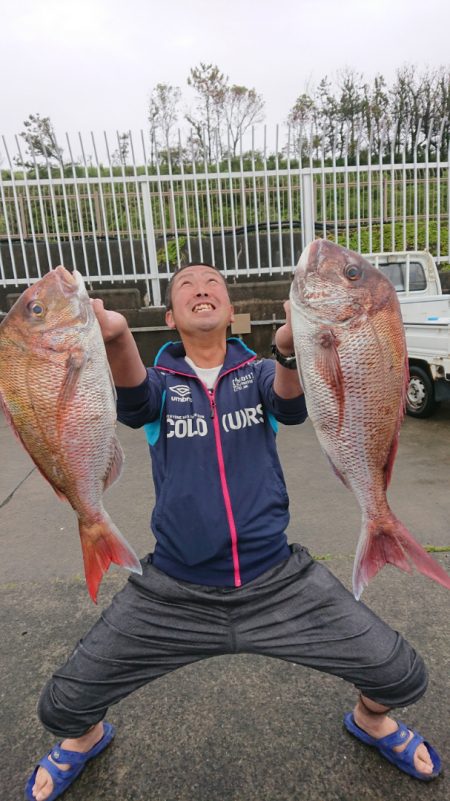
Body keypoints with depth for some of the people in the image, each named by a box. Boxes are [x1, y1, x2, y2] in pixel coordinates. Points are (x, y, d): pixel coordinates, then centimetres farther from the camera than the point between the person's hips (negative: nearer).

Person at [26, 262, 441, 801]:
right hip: (174, 591, 0)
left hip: (277, 580, 1)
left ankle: (371, 720, 39)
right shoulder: (159, 380, 1)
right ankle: (87, 738, 41)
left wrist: (291, 348, -44)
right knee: (61, 708, 2)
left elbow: (291, 407, -21)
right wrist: (115, 338, -46)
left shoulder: (258, 372, 2)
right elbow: (134, 403, -24)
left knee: (404, 678, 0)